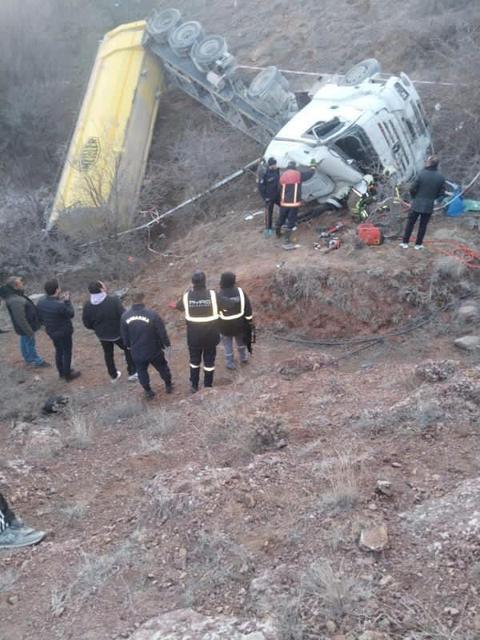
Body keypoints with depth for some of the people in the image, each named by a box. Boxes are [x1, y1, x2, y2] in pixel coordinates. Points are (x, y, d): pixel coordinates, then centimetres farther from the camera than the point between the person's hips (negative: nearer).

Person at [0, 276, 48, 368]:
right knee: (30, 344, 10)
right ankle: (37, 361, 28)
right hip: (26, 327, -9)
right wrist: (30, 332, -23)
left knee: (25, 342, 25)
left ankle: (28, 358, 44)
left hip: (25, 326, 9)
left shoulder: (15, 295, -3)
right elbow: (20, 319, -32)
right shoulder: (15, 301, -35)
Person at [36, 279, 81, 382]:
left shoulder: (41, 301, -14)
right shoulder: (60, 305, -34)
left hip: (51, 331, 7)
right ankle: (68, 375, 30)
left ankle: (61, 372, 43)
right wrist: (67, 301, -6)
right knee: (67, 353, 14)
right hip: (63, 332, -7)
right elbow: (71, 314, -17)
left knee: (58, 351, 26)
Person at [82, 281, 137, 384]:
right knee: (128, 350, 22)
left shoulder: (87, 306, -15)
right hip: (118, 333, -3)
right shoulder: (114, 300, -27)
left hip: (102, 335, 3)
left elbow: (87, 324, -6)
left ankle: (113, 376, 41)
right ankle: (132, 373, 28)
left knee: (108, 354, 26)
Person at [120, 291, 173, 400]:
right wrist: (166, 343, 3)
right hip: (154, 350, -2)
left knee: (142, 371, 23)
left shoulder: (125, 316, -13)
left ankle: (148, 391, 34)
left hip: (136, 352, 2)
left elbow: (124, 335, 2)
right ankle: (168, 385, 40)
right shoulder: (152, 314, -23)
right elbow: (162, 332, -15)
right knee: (162, 367, 22)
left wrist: (128, 345, 21)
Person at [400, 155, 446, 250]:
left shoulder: (422, 174, -16)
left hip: (417, 204, -2)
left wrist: (414, 197, 7)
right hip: (429, 206, 2)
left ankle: (405, 242, 17)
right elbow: (442, 193, 0)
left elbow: (413, 189, -13)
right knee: (423, 225, 14)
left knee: (410, 223, 12)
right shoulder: (441, 177, -5)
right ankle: (418, 244, 21)